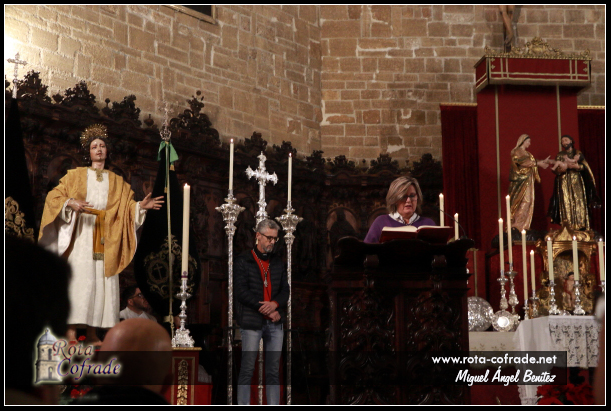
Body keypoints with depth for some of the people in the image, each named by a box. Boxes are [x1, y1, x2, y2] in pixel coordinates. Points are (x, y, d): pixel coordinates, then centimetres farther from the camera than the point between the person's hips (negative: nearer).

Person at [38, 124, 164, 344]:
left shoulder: (117, 182, 19)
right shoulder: (76, 175, 11)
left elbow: (127, 206, 13)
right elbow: (54, 196, 4)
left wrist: (140, 206, -7)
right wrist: (70, 203, -14)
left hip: (105, 240, 3)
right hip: (81, 238, -3)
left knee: (102, 284, -4)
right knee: (78, 282, -14)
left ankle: (92, 334, -3)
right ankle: (71, 332, -17)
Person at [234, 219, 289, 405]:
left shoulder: (278, 263, 16)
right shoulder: (243, 261, 0)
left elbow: (285, 290, 12)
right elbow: (241, 292, -8)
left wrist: (275, 304, -11)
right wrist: (266, 310, -11)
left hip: (275, 323, 5)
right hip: (252, 322, -5)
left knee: (273, 371, 6)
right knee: (247, 370, -4)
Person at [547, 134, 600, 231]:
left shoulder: (578, 154, 12)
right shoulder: (560, 155, 12)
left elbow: (584, 167, 2)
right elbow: (556, 170, 2)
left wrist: (576, 166, -16)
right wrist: (567, 166, -13)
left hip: (577, 183, 0)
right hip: (564, 183, 0)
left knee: (579, 204, -8)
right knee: (566, 206, -9)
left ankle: (581, 228, -10)